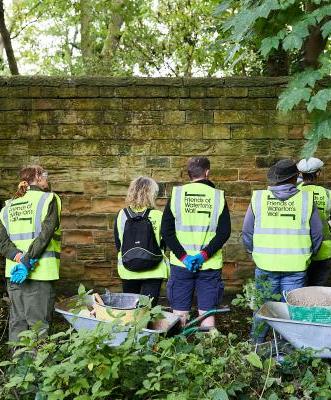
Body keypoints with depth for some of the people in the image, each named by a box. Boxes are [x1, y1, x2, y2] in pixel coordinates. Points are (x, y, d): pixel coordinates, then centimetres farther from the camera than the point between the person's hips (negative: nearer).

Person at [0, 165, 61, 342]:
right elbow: (45, 234, -15)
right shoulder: (49, 199, -3)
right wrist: (27, 261, -15)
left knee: (17, 323, 11)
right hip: (40, 273, -5)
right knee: (38, 324, -1)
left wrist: (19, 257, -8)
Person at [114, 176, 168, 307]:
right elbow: (164, 244, -1)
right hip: (153, 270, -3)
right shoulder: (158, 216, -11)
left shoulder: (121, 215, -4)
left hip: (128, 270, 3)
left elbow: (117, 244, 4)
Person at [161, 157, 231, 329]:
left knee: (179, 314, 7)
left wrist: (183, 256, -7)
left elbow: (166, 230, -4)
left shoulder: (176, 194, 0)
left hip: (181, 264, 1)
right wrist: (204, 254, -10)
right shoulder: (218, 196, -1)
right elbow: (224, 232, -7)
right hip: (210, 265, 0)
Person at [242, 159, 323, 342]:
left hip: (265, 265, 1)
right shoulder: (306, 199, -4)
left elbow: (247, 234, 4)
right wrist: (307, 255, 20)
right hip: (296, 266, -1)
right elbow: (317, 236, 4)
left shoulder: (258, 198, -2)